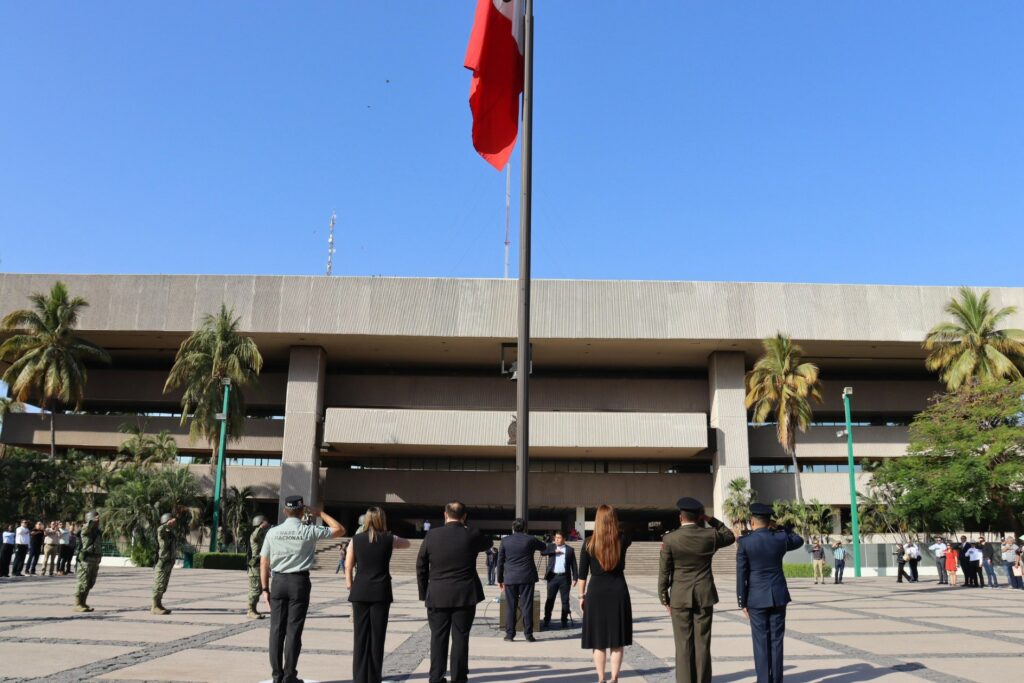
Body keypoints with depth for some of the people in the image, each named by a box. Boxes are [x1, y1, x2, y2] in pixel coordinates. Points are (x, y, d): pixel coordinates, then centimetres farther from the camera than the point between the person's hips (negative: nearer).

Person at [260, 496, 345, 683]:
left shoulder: (273, 532, 0)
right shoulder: (310, 531, -6)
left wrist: (265, 587, 9)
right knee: (294, 630, 3)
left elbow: (264, 562, 2)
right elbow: (340, 530, 3)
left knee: (277, 629, 9)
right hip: (299, 582, -2)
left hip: (278, 581, 2)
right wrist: (320, 513, 9)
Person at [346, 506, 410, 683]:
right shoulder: (388, 539, 0)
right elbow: (407, 543, 20)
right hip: (381, 591, -1)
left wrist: (349, 583, 13)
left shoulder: (356, 539, 2)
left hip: (360, 591, 1)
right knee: (377, 634, 4)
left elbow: (348, 566, 2)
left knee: (360, 634, 6)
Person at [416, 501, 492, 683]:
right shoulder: (472, 535, -5)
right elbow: (489, 543, 17)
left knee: (438, 638, 8)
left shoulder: (431, 536, -3)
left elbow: (421, 567, 2)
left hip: (437, 597, 1)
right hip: (465, 596, -1)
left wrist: (424, 594, 10)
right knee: (460, 638, 5)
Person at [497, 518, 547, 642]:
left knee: (510, 607, 6)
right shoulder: (530, 539, -2)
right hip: (527, 578, -1)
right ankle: (528, 634, 3)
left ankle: (510, 634, 7)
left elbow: (500, 561, 5)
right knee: (527, 606, 3)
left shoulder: (505, 541, 2)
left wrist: (500, 579, 12)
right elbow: (544, 548, 17)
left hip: (510, 578, 1)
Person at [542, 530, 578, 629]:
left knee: (565, 600, 4)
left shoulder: (570, 550, 5)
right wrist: (554, 551, -15)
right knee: (550, 599, 2)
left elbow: (574, 565, 4)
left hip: (564, 577, 0)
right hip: (553, 577, 1)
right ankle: (547, 620, 9)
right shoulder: (551, 547, 9)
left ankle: (564, 620, 13)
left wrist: (575, 578, -3)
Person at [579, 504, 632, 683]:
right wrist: (613, 528, 17)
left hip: (596, 593, -1)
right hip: (618, 592, 1)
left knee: (598, 640, 7)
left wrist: (581, 596, 7)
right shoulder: (622, 540, -2)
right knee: (617, 641, 9)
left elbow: (582, 574, -2)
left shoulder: (589, 544, -6)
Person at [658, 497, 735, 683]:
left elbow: (664, 572, -6)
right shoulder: (710, 535, -4)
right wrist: (711, 520, 12)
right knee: (702, 644, 6)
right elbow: (730, 537, 18)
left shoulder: (670, 539, -9)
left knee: (684, 645, 3)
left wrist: (665, 599, 4)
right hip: (704, 597, 1)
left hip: (680, 598, -1)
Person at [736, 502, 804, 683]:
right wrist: (780, 528, 14)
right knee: (776, 640, 7)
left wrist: (742, 602, -1)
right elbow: (799, 541, 22)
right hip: (778, 596, 3)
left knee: (761, 642, 3)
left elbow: (741, 575, -9)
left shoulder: (744, 542, -10)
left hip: (757, 599, -2)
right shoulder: (780, 538, -2)